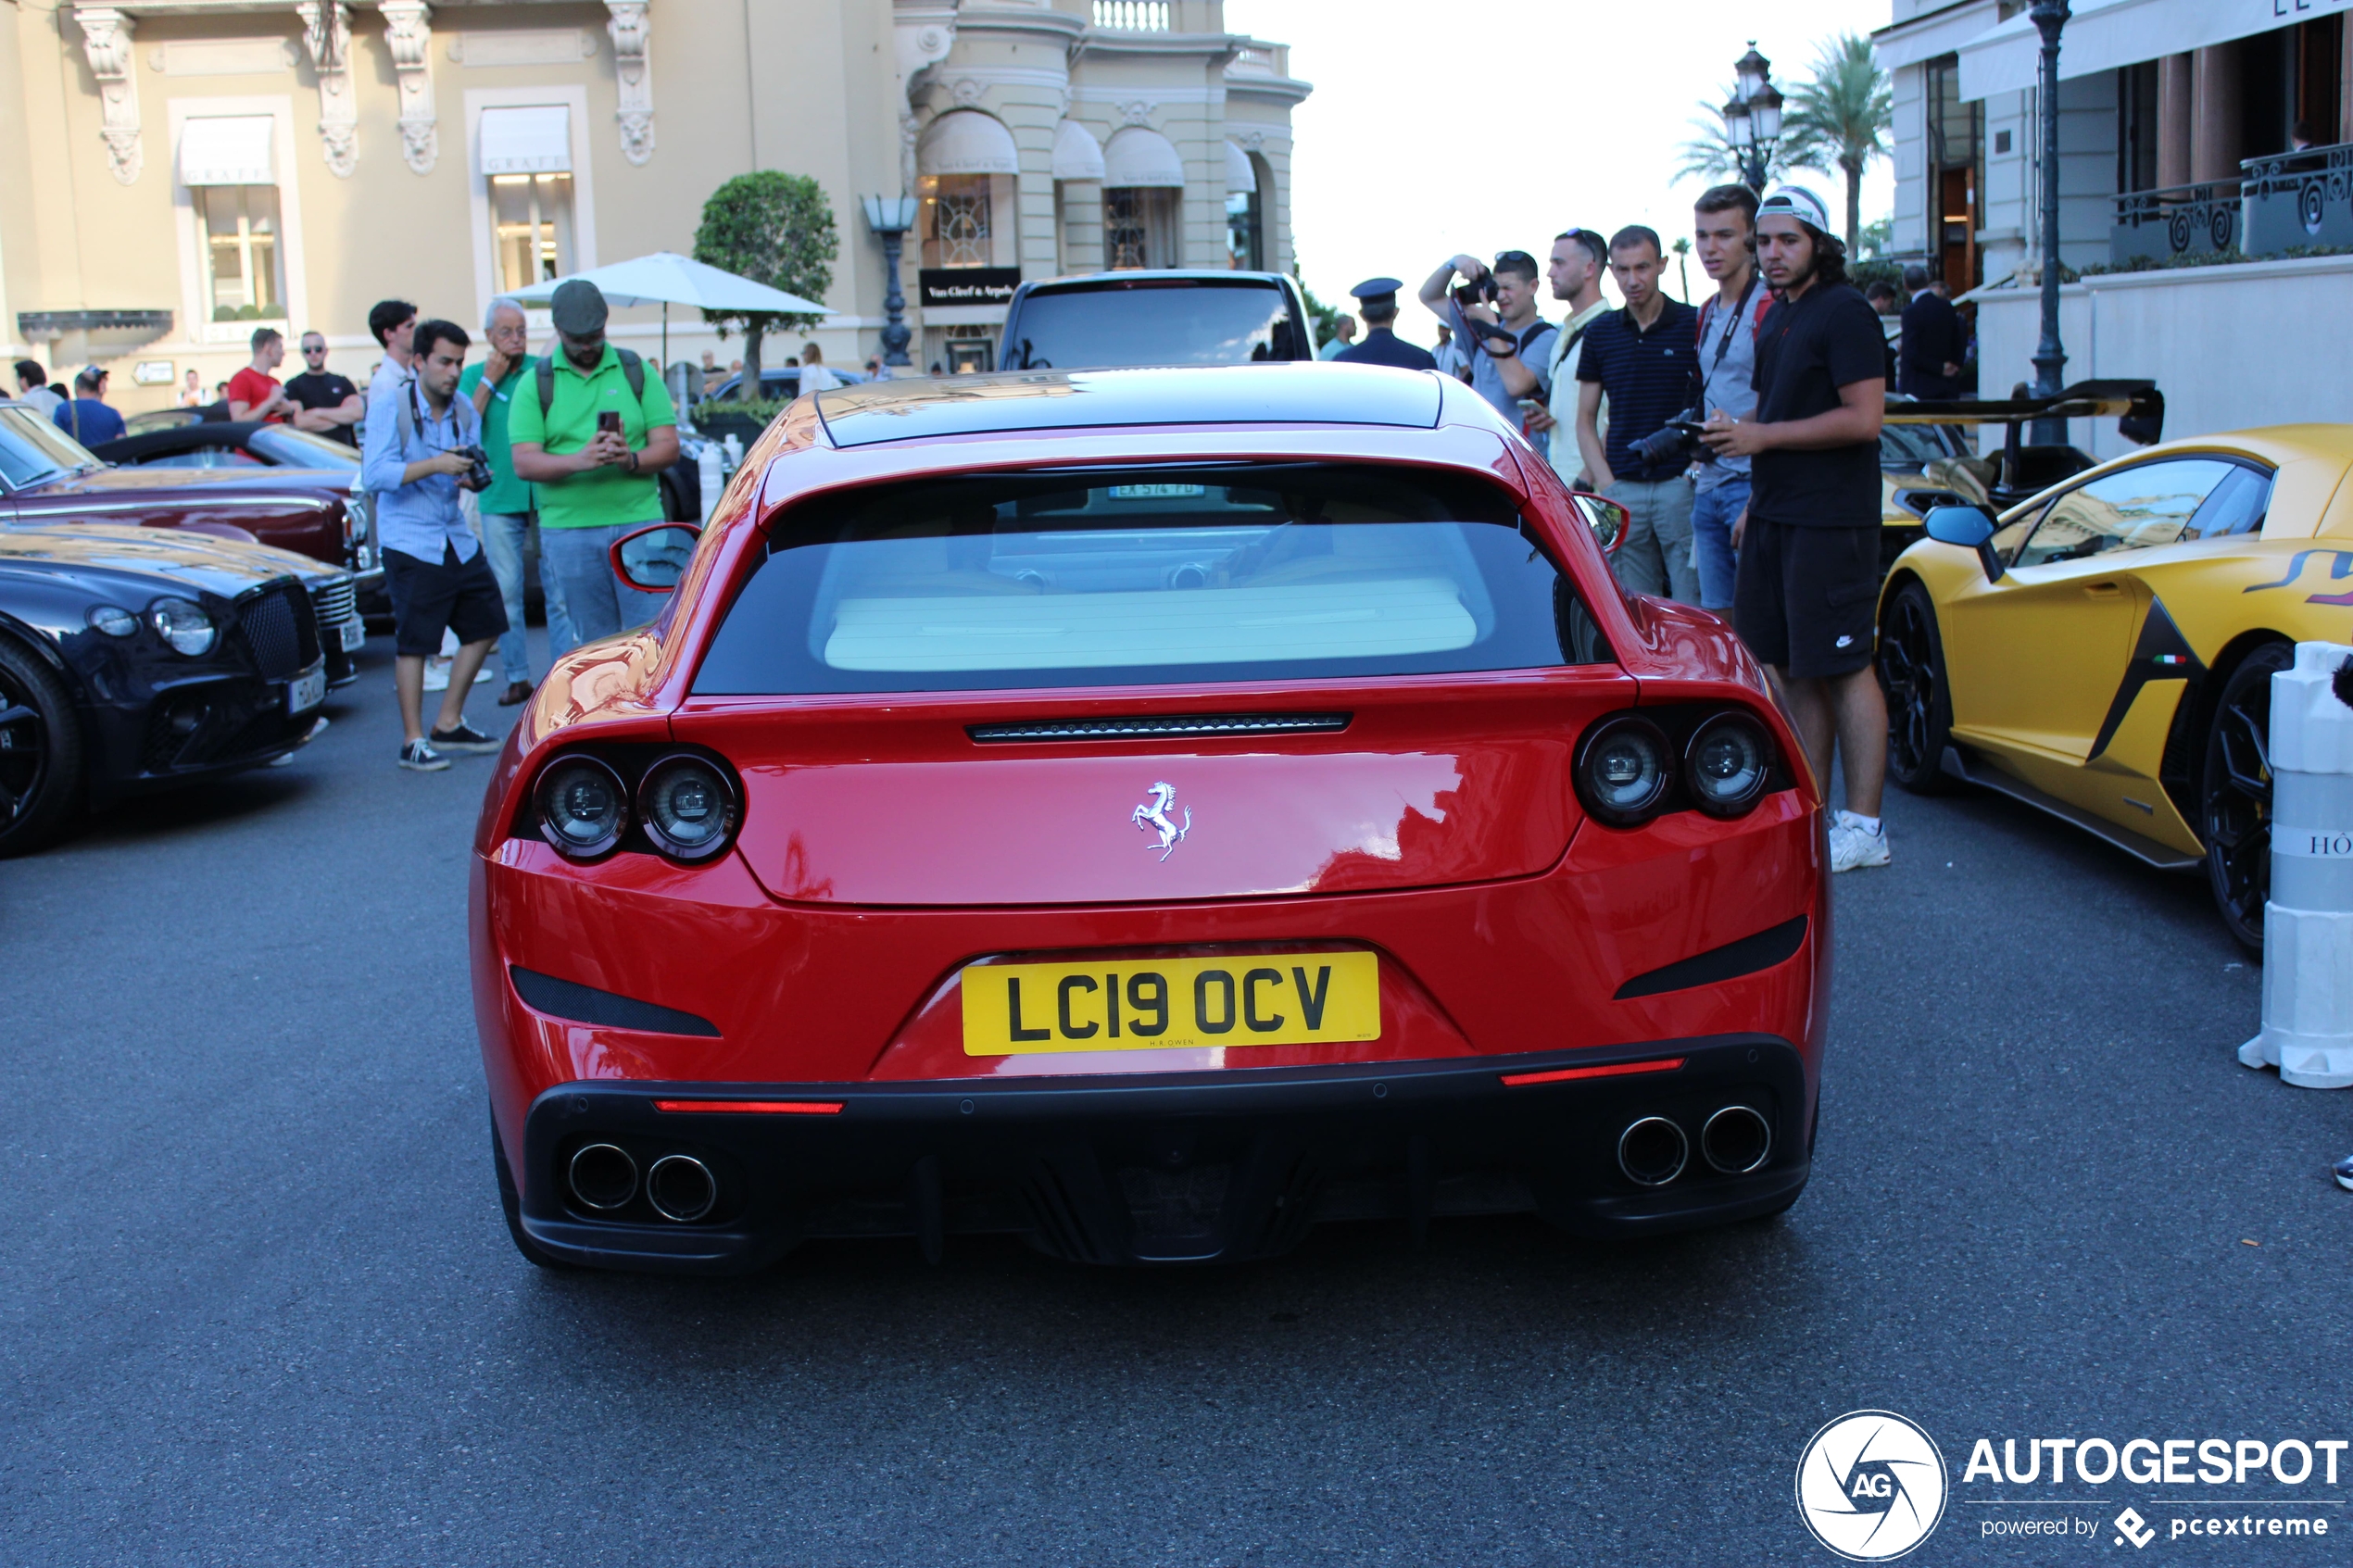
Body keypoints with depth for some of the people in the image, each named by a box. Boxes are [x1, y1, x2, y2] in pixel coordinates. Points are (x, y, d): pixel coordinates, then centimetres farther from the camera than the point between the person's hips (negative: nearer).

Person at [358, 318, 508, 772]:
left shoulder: (464, 410, 7)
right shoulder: (390, 403, -10)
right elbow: (374, 474, -18)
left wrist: (474, 474, -12)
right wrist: (435, 465, -27)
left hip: (458, 538, 7)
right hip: (409, 542, -7)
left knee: (485, 626, 9)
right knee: (413, 641, -6)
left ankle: (448, 725, 23)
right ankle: (413, 742, 3)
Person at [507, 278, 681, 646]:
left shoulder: (636, 371, 9)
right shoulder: (536, 383, 7)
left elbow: (668, 446, 4)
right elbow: (524, 463, -3)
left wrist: (632, 459, -18)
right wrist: (579, 460, -21)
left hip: (639, 523, 0)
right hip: (568, 530, 0)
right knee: (595, 644, 6)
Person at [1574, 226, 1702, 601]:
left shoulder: (1695, 325, 1)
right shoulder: (1600, 334, 11)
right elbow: (1585, 420, 13)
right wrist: (1607, 484, 1)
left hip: (1682, 485, -3)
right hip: (1623, 492, 3)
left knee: (1693, 609, -3)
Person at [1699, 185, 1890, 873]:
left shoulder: (1844, 312, -10)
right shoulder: (1777, 316, 17)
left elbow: (1863, 418, -18)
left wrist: (1761, 436, -16)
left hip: (1830, 522, -9)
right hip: (1776, 514, 9)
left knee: (1843, 668, -5)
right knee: (1791, 669, 10)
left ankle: (1863, 827, -1)